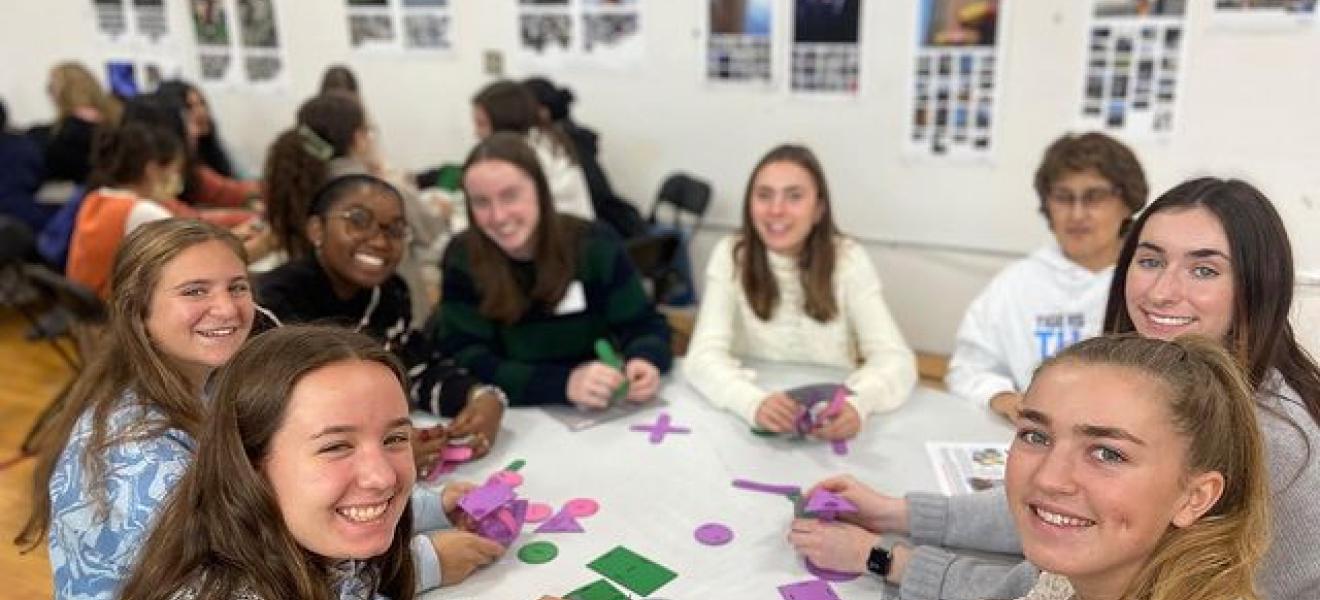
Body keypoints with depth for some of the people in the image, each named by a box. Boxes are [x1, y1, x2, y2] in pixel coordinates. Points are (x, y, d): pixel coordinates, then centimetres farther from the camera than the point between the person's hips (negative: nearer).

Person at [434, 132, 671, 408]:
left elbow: (645, 326, -1)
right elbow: (465, 361, -16)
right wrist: (563, 383, -30)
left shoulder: (596, 245, -6)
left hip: (603, 411, 1)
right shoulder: (462, 259, -9)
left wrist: (644, 362, -25)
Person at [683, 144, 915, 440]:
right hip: (752, 420, -1)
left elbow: (894, 358, -14)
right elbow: (704, 356, -17)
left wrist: (857, 403, -36)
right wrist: (754, 402, -38)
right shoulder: (731, 255, -7)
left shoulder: (848, 259, -6)